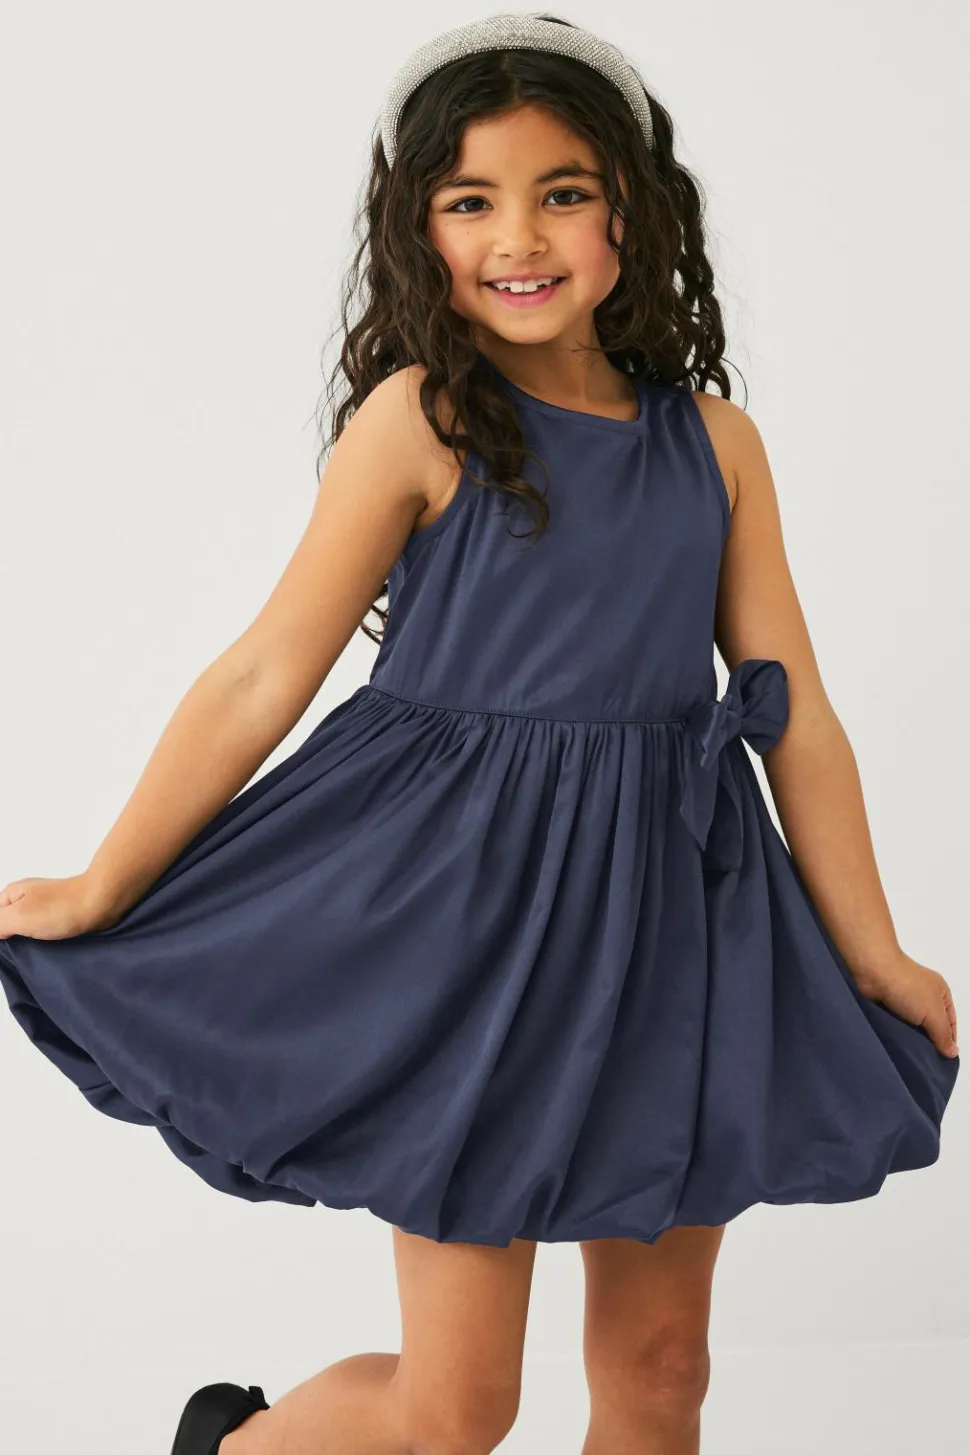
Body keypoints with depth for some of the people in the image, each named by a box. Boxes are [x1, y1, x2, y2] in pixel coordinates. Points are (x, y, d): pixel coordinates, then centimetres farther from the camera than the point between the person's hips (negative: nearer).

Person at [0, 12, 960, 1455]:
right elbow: (264, 678, -6)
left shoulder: (713, 440, 3)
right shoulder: (420, 417, -9)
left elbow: (796, 713, 7)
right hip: (470, 910, -4)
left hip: (669, 912, 5)